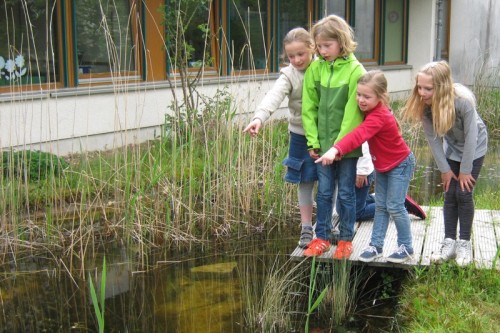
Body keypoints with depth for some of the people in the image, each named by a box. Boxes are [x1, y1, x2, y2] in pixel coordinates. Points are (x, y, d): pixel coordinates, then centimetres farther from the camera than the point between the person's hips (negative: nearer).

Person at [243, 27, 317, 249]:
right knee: (305, 181, 6)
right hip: (301, 135, -1)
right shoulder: (289, 75, -12)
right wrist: (259, 118, -46)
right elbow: (274, 97, -29)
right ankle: (306, 229, 17)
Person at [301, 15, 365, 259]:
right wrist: (313, 141, -2)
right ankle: (321, 237, 23)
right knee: (324, 192, 12)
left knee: (346, 194, 9)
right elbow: (309, 107, 3)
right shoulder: (315, 69, 0)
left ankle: (345, 240, 22)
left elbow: (353, 111, -13)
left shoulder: (355, 70, -11)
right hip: (323, 144, 3)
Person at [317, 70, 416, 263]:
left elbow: (359, 135, -49)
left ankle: (406, 247, 13)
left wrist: (335, 150, -62)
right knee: (380, 206, 10)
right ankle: (375, 246, 15)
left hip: (400, 165, -8)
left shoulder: (378, 117, -34)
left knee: (394, 207, -3)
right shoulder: (371, 111, -7)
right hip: (382, 165, 8)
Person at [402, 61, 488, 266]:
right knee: (450, 195, 3)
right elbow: (433, 138, -14)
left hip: (474, 148, -3)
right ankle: (449, 243, 12)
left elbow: (470, 137, -27)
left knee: (464, 194, -5)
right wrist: (444, 169, -9)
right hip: (451, 148, 4)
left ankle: (464, 244, 9)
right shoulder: (424, 105, -26)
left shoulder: (463, 101, -38)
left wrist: (465, 170, -18)